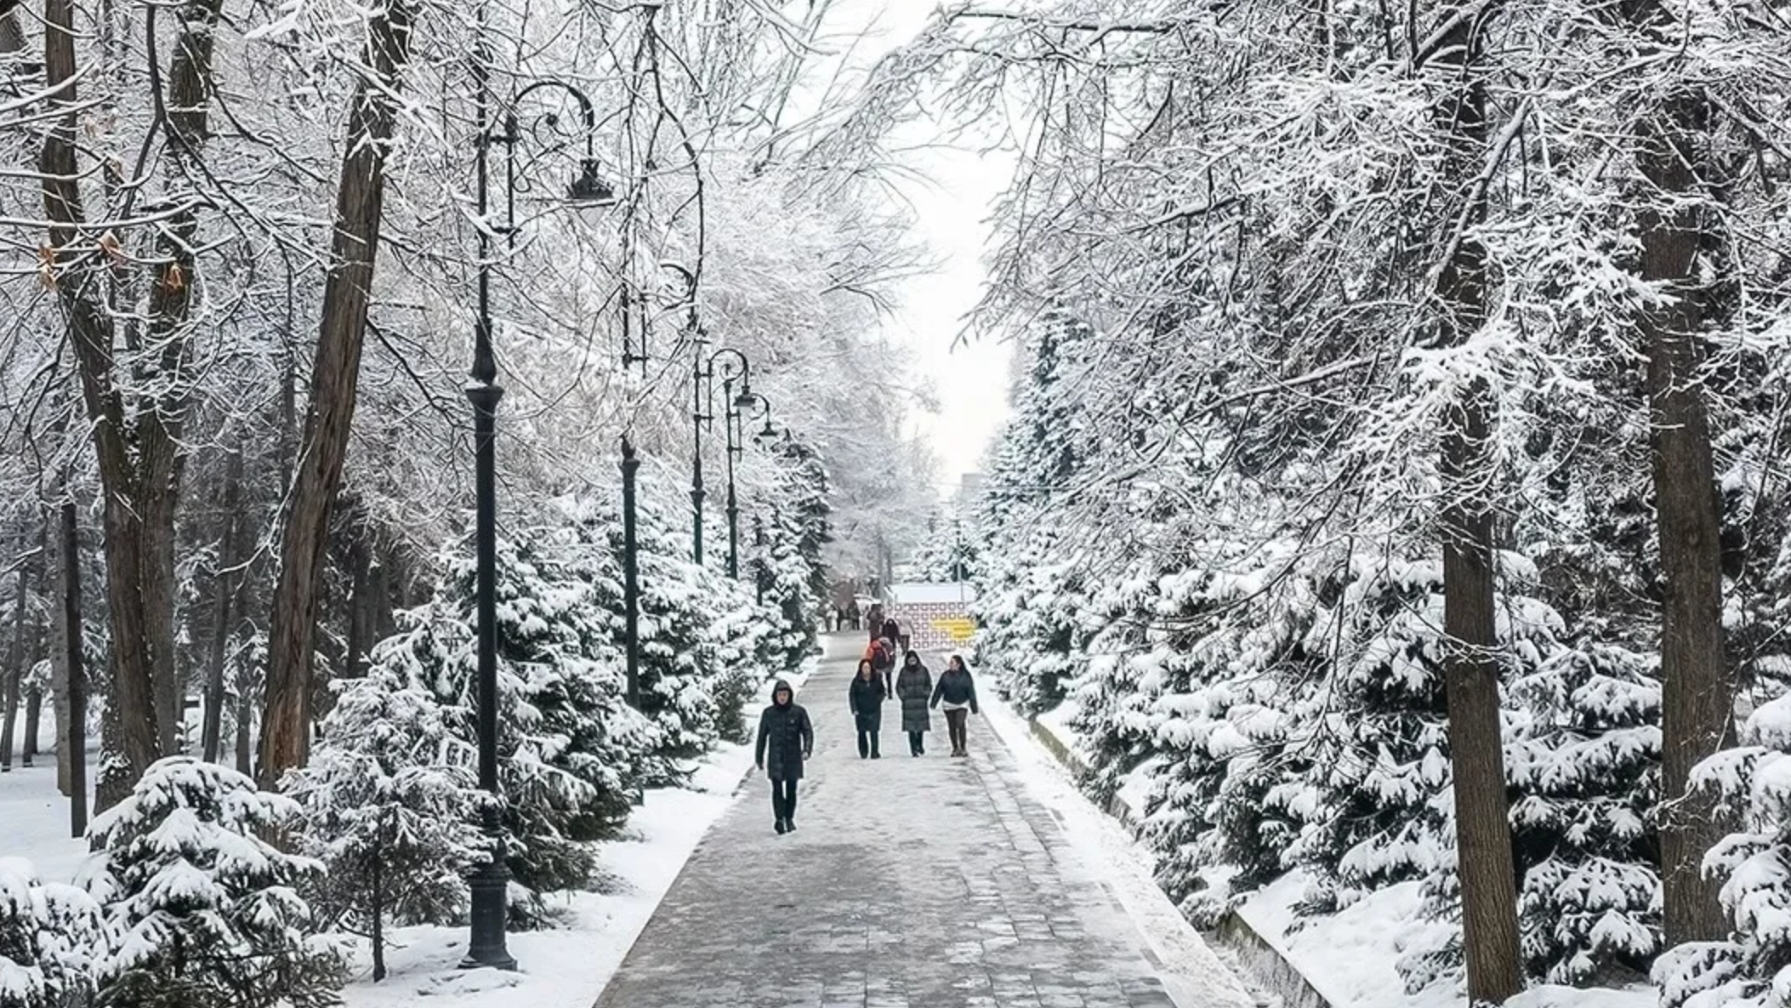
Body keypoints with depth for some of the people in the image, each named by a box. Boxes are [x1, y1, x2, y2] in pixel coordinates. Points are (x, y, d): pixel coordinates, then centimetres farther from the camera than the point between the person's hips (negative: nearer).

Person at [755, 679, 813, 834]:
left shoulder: (798, 712, -2)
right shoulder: (768, 713, 1)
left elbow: (808, 731, -4)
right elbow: (762, 736, 9)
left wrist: (807, 749, -20)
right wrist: (759, 758, 11)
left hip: (793, 758, 0)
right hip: (775, 758, 0)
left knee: (791, 790, 8)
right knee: (777, 790, -10)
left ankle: (789, 818, 24)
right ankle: (780, 820, -14)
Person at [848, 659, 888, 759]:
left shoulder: (877, 679, 0)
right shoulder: (856, 681, -3)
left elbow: (882, 691, 13)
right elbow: (851, 695, 0)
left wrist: (879, 698, -6)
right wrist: (854, 709, -7)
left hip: (874, 710, 0)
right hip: (861, 711, 0)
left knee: (874, 732, -9)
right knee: (862, 732, 6)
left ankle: (874, 752, -5)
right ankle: (863, 752, 21)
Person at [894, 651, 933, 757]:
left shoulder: (923, 670, 3)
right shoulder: (904, 671, 0)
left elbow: (929, 685, 11)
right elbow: (899, 686, 7)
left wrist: (926, 694, -1)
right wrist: (903, 696, -4)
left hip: (921, 702, 1)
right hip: (908, 703, -1)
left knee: (921, 725, 4)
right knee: (911, 727, -4)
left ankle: (920, 745, 25)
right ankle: (913, 749, -1)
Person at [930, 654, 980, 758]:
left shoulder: (965, 676, -7)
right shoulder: (945, 675, -2)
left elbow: (971, 692, -4)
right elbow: (939, 690, 1)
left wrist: (974, 708, -4)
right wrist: (933, 703, -2)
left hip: (962, 704, -3)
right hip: (949, 704, 3)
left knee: (961, 724, -18)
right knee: (952, 727, 5)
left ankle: (963, 748, -7)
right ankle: (955, 748, 17)